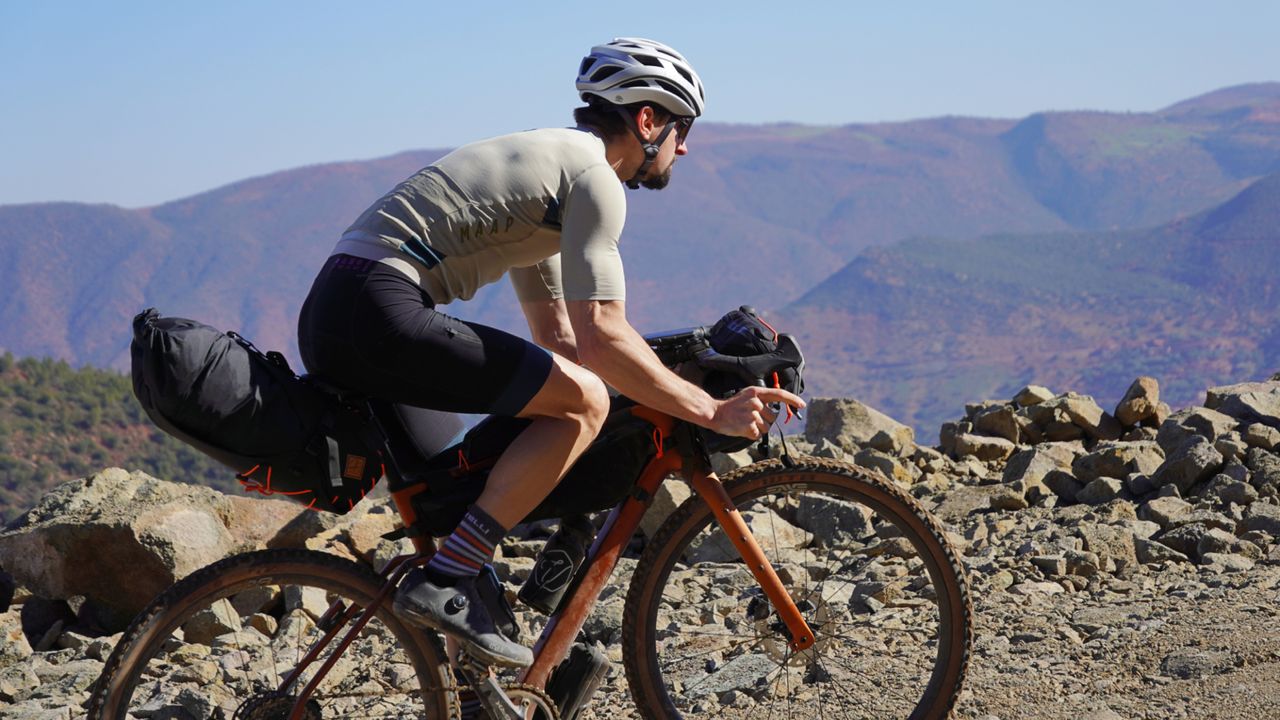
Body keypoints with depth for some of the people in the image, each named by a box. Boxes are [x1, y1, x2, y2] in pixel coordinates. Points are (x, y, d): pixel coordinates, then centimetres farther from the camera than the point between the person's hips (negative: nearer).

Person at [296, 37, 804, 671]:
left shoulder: (545, 158, 28)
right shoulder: (593, 175, -3)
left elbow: (558, 339, 31)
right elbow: (601, 336, -13)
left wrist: (669, 403, 29)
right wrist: (711, 412, -8)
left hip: (327, 320, 11)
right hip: (381, 312, -11)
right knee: (583, 401, -12)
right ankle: (445, 584, -16)